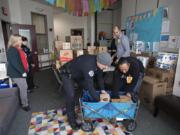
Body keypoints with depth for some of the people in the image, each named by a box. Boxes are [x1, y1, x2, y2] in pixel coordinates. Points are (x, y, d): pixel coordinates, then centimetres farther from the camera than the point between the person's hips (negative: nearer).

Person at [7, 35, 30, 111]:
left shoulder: (18, 49, 14)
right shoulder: (12, 50, -18)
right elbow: (15, 63, -25)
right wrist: (22, 72, -23)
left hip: (19, 72, 10)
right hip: (16, 73, -10)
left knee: (23, 87, 17)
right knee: (23, 88, -4)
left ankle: (24, 102, 32)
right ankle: (25, 105, 9)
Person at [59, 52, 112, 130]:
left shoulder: (98, 62, -16)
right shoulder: (88, 66, -42)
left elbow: (100, 76, 0)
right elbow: (90, 85, -40)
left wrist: (103, 90, -3)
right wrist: (99, 100, -30)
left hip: (79, 74, 8)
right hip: (67, 74, -8)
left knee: (87, 89, 8)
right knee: (71, 96, -16)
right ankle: (71, 119, 6)